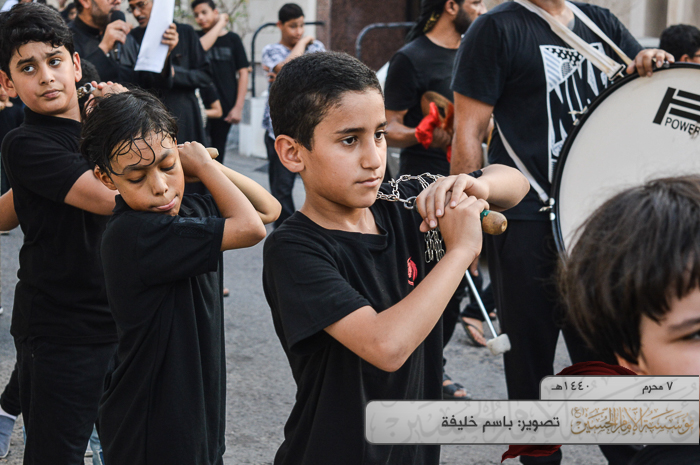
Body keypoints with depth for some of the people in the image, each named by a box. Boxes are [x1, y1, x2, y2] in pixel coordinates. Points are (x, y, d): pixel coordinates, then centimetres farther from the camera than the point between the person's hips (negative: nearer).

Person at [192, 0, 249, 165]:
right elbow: (201, 47, -19)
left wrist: (238, 107, -3)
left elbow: (243, 72, 4)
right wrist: (220, 24, -10)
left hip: (225, 108, 1)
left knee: (218, 153, 9)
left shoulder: (232, 39, 6)